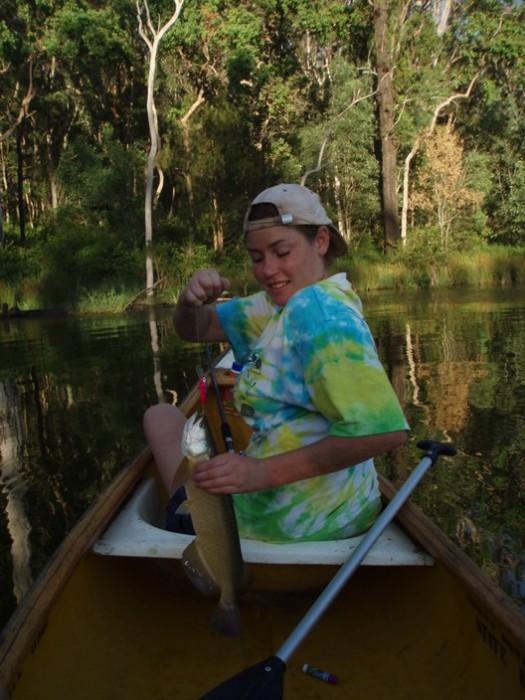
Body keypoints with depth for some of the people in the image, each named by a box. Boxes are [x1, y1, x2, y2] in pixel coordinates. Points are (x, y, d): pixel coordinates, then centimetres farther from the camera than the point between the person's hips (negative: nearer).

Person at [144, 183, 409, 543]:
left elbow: (385, 430, -31)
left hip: (292, 523, -8)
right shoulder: (285, 303, 4)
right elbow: (193, 330, 8)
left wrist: (265, 472, -31)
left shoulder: (316, 308, -23)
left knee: (161, 417, 10)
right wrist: (192, 299, -15)